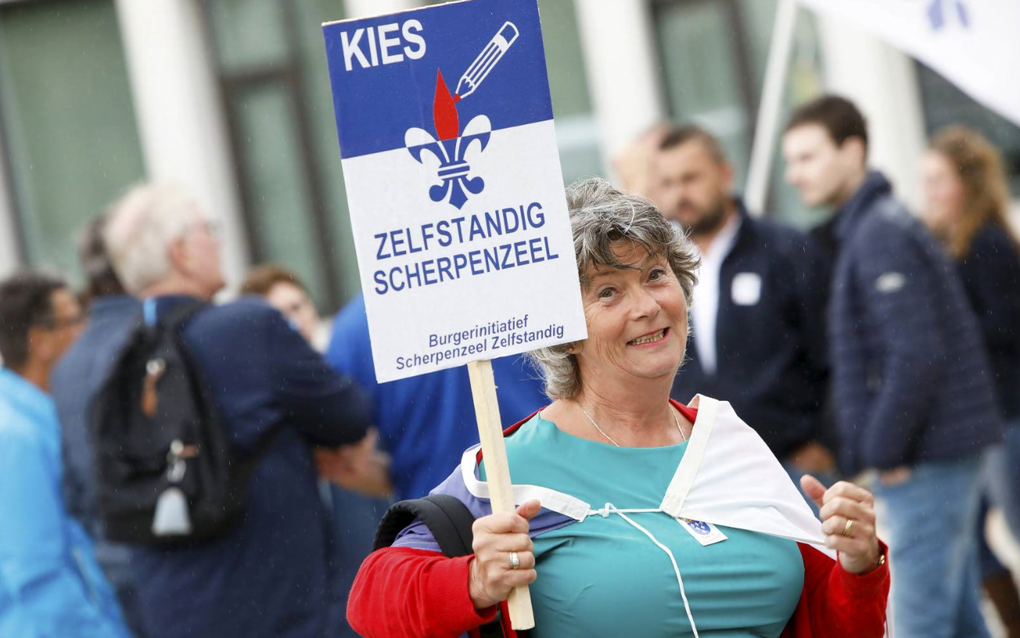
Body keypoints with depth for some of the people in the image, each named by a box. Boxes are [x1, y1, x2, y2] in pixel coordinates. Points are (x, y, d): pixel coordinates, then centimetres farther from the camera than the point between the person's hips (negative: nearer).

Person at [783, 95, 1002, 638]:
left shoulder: (880, 234, -15)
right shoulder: (861, 229, 16)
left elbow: (916, 354, -22)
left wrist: (883, 450, -15)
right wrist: (878, 448, 17)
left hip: (926, 459, -10)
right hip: (945, 452, 10)